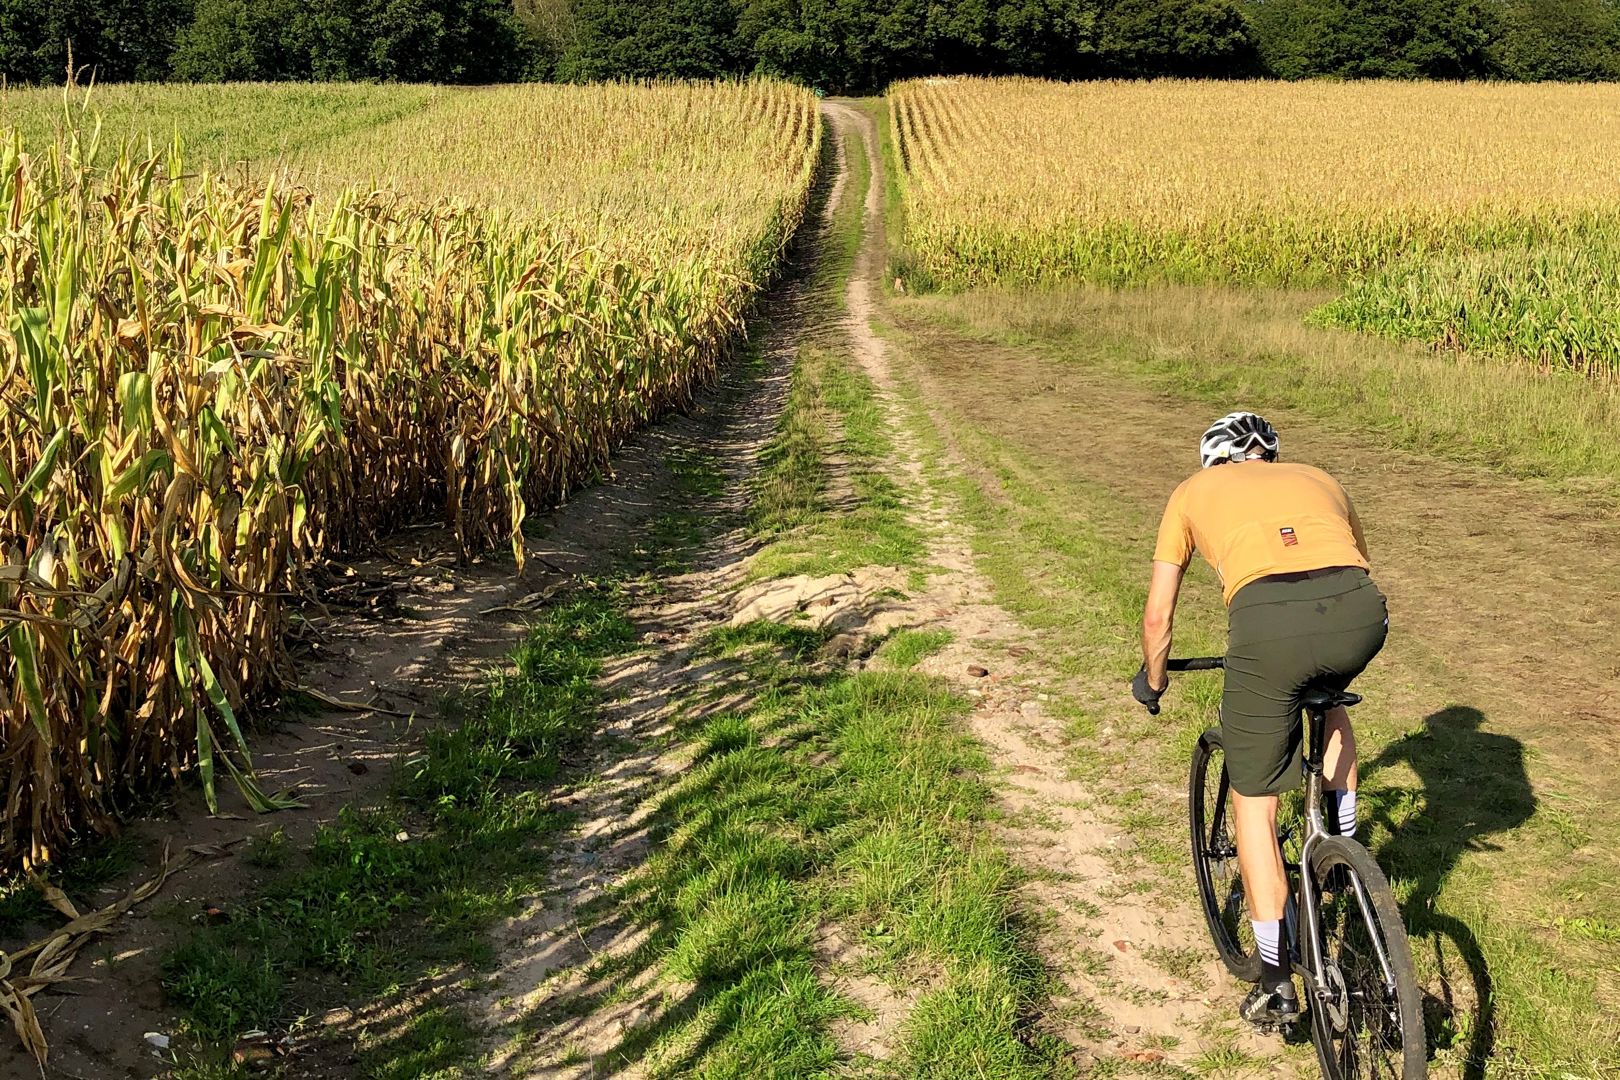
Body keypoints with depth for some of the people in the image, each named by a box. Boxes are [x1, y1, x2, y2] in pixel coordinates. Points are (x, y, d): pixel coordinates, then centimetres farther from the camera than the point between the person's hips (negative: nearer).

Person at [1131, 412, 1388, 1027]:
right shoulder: (1319, 480, 36)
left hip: (1269, 620, -3)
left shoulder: (1194, 492, 29)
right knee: (1328, 697, 40)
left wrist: (1151, 682, 47)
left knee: (1253, 802, 15)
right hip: (1361, 614, 3)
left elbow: (1158, 617, 28)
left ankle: (1276, 986, 17)